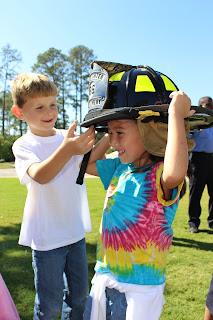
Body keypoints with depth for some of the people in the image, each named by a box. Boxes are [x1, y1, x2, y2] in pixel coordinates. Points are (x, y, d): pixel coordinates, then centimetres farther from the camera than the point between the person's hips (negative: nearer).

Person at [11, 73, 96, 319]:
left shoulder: (69, 137, 1)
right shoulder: (23, 145, -10)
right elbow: (40, 175, -28)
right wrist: (67, 150, -44)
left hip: (75, 231, 4)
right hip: (46, 236, -4)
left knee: (79, 294, 18)